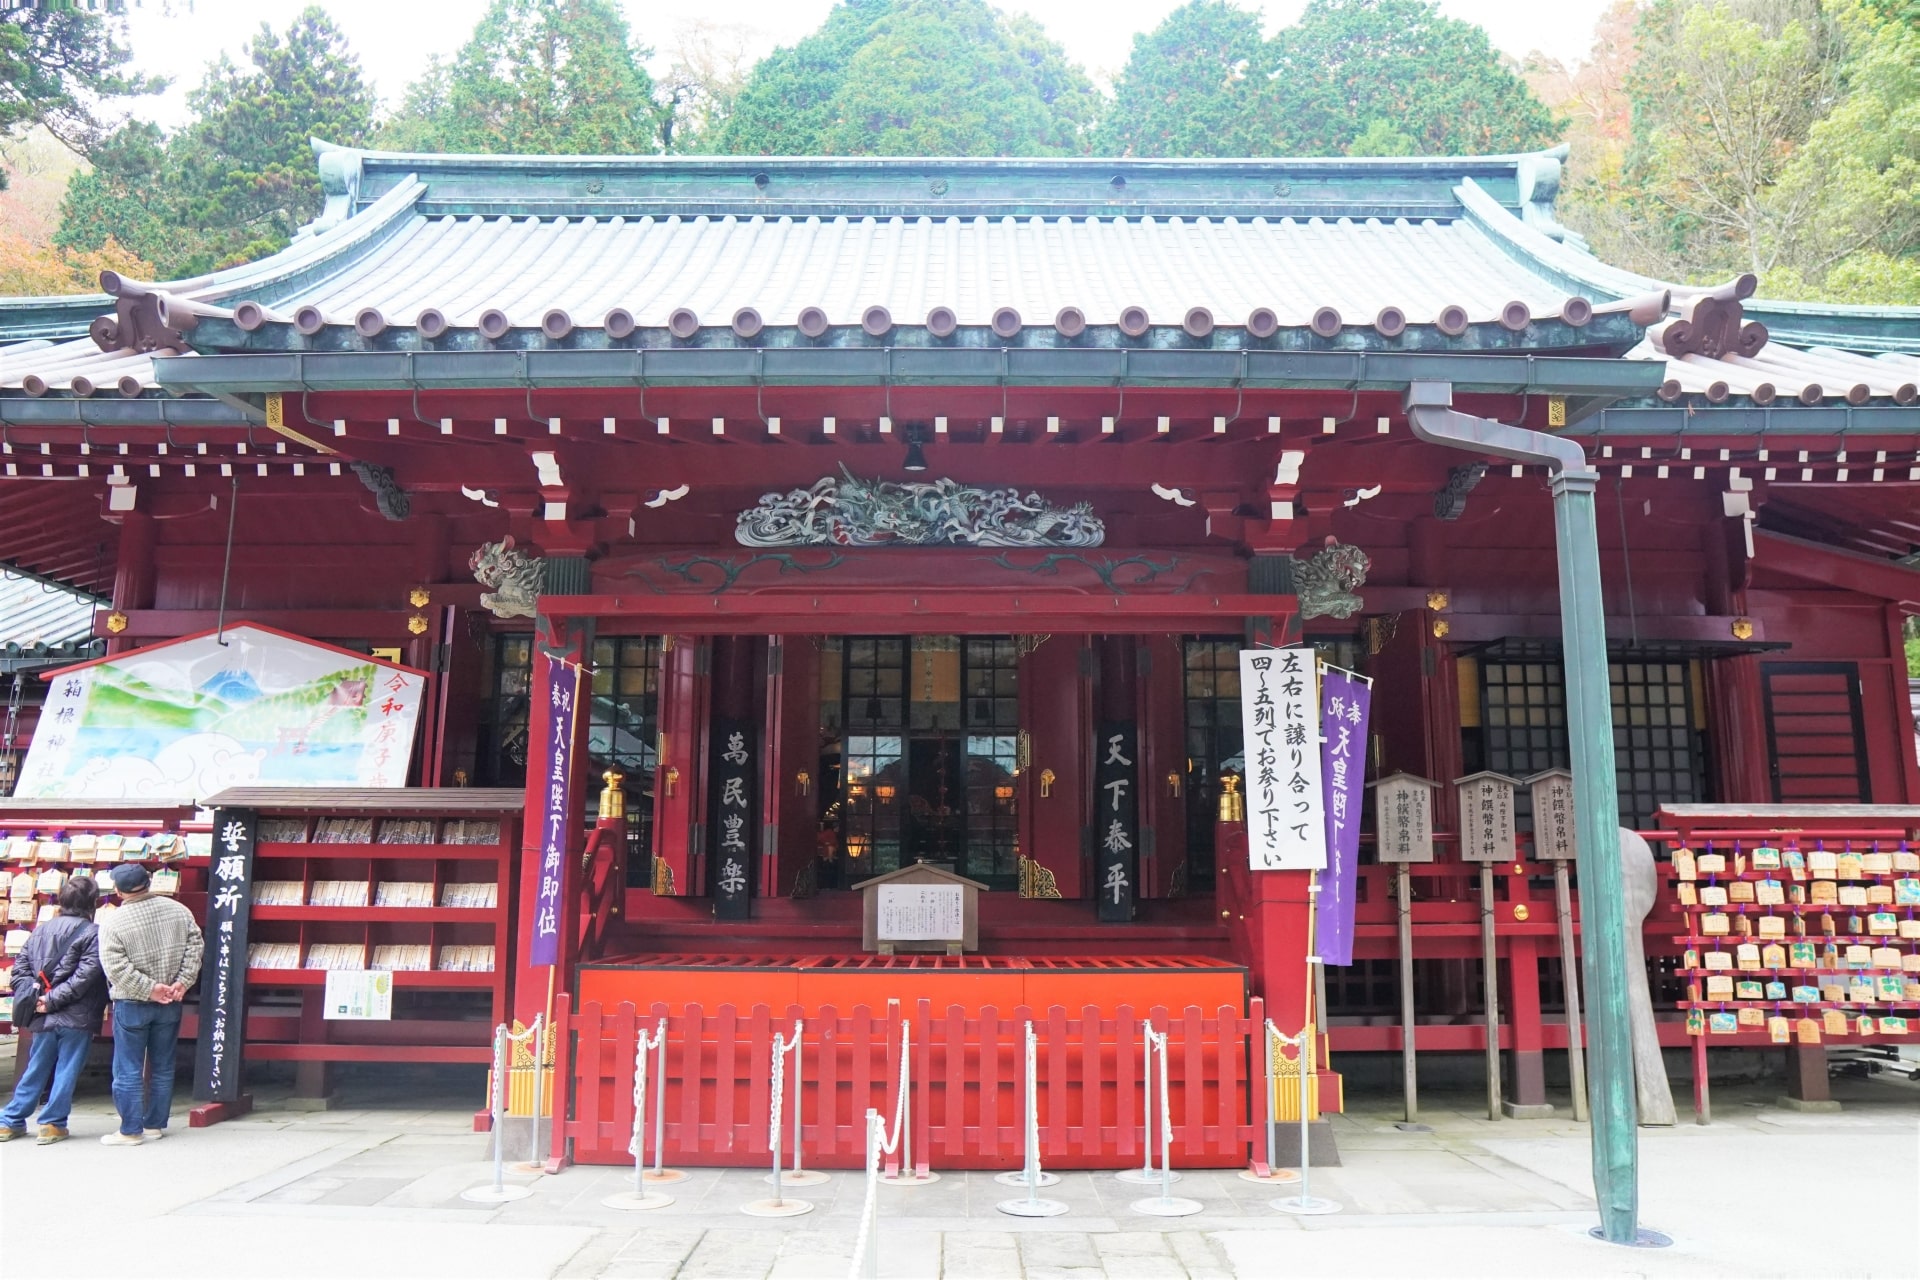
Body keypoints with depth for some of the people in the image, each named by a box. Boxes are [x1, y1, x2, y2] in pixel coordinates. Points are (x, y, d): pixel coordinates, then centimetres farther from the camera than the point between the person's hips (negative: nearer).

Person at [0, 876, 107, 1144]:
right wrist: (54, 999, -12)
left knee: (35, 1071, 18)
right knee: (66, 1072, 5)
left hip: (45, 1018, 5)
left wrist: (34, 998, 4)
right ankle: (52, 1124, 8)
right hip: (77, 1018, -5)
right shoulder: (93, 933, -11)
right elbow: (85, 977, -19)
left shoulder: (41, 931, 8)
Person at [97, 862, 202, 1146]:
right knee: (162, 1067, 13)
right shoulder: (178, 910, -1)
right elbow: (194, 946, -3)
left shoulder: (113, 923, -12)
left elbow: (115, 967, -17)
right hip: (170, 1005, 4)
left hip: (132, 1005, -4)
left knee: (128, 1070, 6)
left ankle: (130, 1131, 10)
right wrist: (182, 983, -4)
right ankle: (155, 1126, 20)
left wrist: (150, 989, -13)